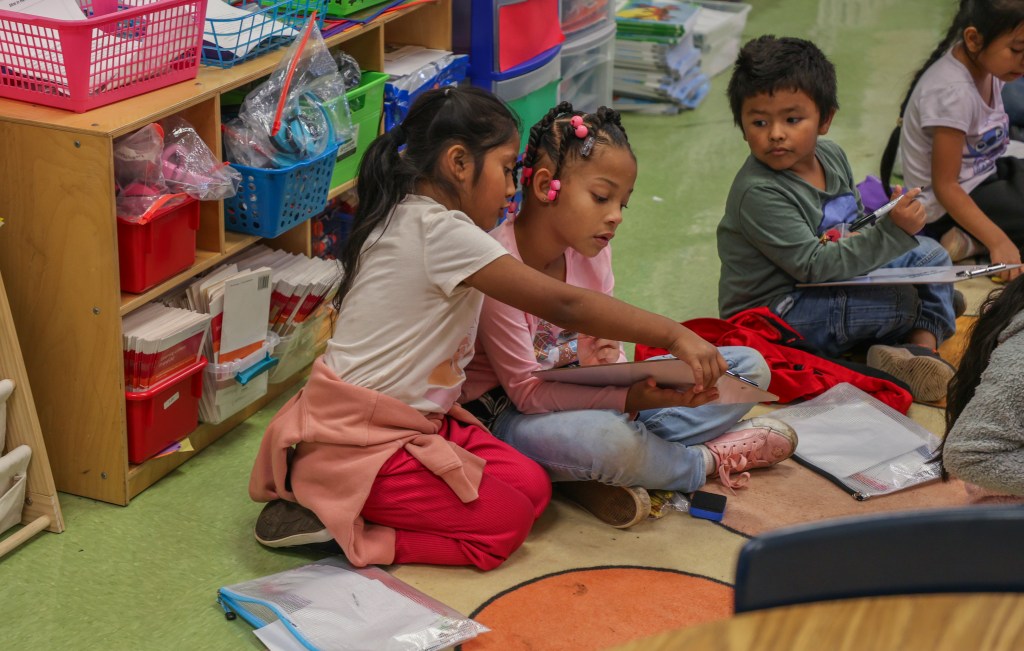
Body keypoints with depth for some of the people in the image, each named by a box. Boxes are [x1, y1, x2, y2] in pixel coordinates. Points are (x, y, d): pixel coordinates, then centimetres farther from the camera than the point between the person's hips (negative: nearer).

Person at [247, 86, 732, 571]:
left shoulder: (412, 219, 10)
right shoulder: (440, 231, -21)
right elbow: (563, 304, -22)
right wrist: (675, 335, -19)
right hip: (355, 438, -10)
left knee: (533, 487, 2)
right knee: (504, 523, -11)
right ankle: (334, 525, -6)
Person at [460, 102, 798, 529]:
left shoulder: (593, 253, 0)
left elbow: (605, 355, 6)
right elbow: (527, 392, -24)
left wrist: (643, 390, -18)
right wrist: (629, 399, -35)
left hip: (583, 390, 8)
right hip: (505, 411, -8)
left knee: (749, 367, 3)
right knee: (608, 439, -42)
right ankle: (707, 461, -7)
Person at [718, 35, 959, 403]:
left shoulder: (830, 155, 3)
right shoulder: (758, 193, -25)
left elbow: (855, 221, 20)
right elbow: (814, 265, -27)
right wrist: (892, 232, -30)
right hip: (773, 311, -10)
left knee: (928, 253, 11)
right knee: (903, 299, -26)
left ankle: (922, 347, -6)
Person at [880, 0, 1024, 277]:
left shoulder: (988, 63, -4)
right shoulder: (953, 93, -29)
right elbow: (945, 186, -26)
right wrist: (998, 241, -32)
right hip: (946, 206, -10)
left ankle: (969, 241, -4)